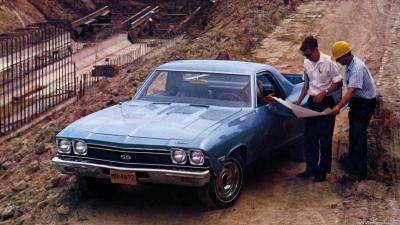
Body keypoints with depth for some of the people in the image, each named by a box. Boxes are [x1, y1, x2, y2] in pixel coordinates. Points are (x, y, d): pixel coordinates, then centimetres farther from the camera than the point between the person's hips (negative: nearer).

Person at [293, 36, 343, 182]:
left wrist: (324, 92, -22)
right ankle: (311, 169, 18)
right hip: (312, 102, 6)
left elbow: (339, 83, -11)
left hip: (326, 102, -6)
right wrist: (299, 101, 8)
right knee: (309, 137, 8)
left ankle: (323, 171, 9)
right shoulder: (307, 63, 4)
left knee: (324, 138, 1)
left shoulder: (328, 62, -15)